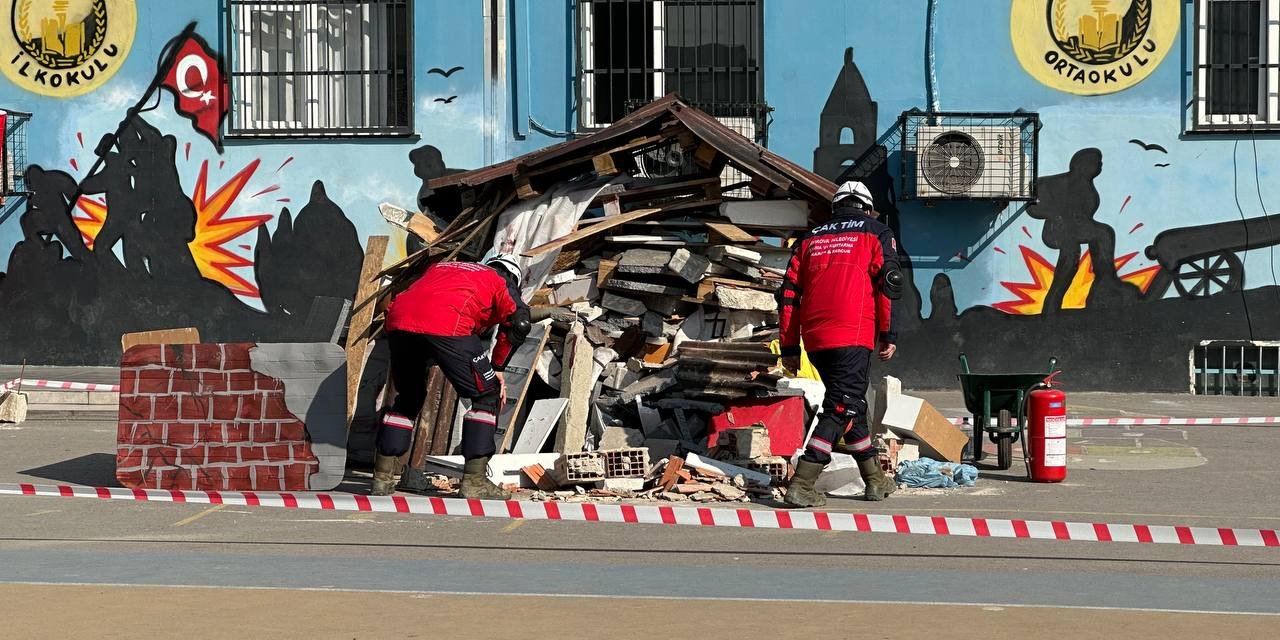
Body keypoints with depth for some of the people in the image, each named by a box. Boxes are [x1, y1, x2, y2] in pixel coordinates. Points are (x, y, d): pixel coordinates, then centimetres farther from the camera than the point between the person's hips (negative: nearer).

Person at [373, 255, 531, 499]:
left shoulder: (440, 267, 41)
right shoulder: (502, 282, 25)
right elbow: (519, 322, 6)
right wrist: (497, 367, 13)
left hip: (398, 319, 5)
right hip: (447, 325, -5)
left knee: (409, 397, 26)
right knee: (487, 396, 10)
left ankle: (382, 476, 24)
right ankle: (474, 480, 3)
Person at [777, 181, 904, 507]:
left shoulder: (809, 239, 21)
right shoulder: (876, 233, 10)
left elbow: (789, 294, 16)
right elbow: (888, 283, -2)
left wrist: (789, 347, 18)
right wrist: (888, 335, 1)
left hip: (815, 338, 5)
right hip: (853, 336, -5)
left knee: (852, 404, 19)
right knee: (842, 409, -5)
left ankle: (875, 480, 29)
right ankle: (801, 485, -16)